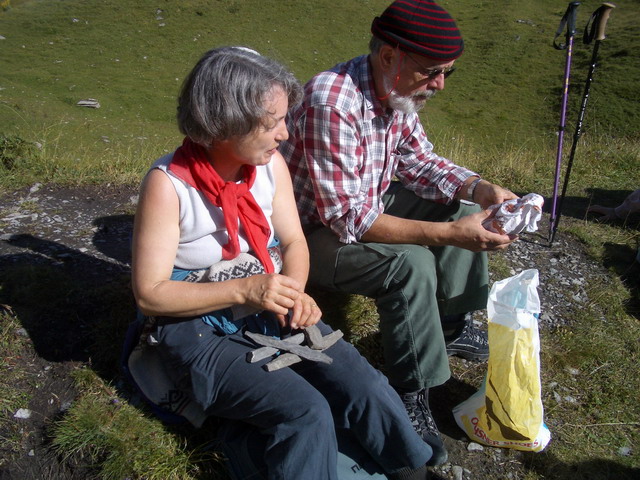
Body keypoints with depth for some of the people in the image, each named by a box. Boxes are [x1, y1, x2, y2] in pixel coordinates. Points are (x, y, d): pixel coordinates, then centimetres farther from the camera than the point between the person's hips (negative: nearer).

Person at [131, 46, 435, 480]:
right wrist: (243, 290, -26)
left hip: (273, 314, 5)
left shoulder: (270, 164, -3)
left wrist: (293, 291, -16)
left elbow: (294, 243, 6)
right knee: (306, 412, -25)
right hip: (199, 329, -4)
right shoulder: (168, 184, -18)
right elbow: (150, 294, -16)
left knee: (366, 386, -13)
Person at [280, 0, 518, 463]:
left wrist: (483, 189, -12)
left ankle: (452, 324, 19)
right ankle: (410, 400, -12)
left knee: (461, 210, 4)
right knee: (411, 264, -29)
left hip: (367, 205, 9)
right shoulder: (332, 104, -32)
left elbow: (419, 162, 5)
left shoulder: (397, 92, -6)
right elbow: (349, 219, -34)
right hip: (312, 230, -8)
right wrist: (447, 234, -37)